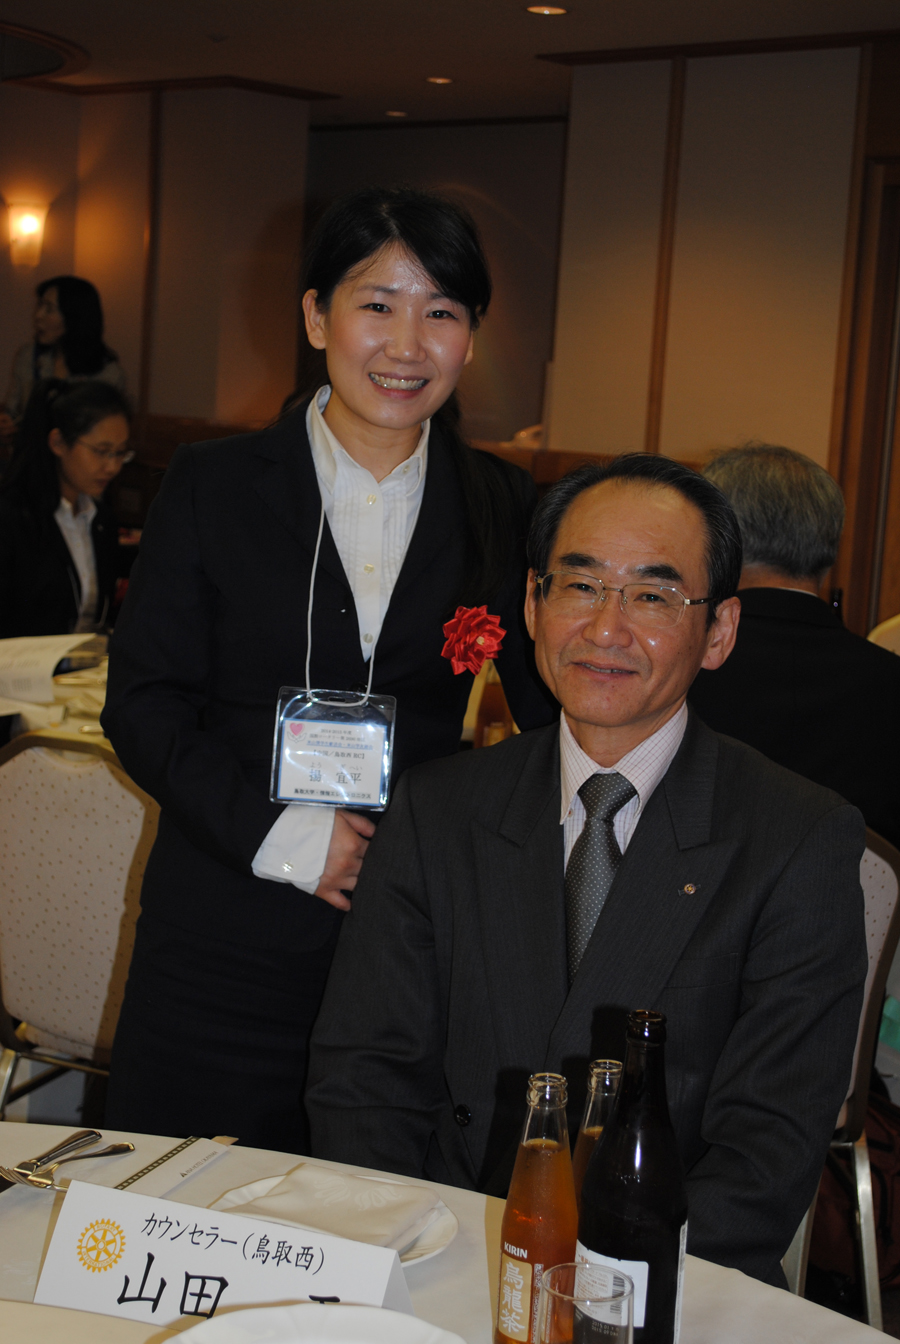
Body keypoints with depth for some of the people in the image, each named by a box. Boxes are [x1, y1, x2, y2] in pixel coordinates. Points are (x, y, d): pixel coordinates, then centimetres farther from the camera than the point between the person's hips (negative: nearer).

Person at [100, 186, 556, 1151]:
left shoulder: (503, 509, 5)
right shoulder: (213, 484, 1)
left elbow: (552, 711, 10)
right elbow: (142, 703, -2)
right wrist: (277, 834, -13)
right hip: (226, 935, -1)